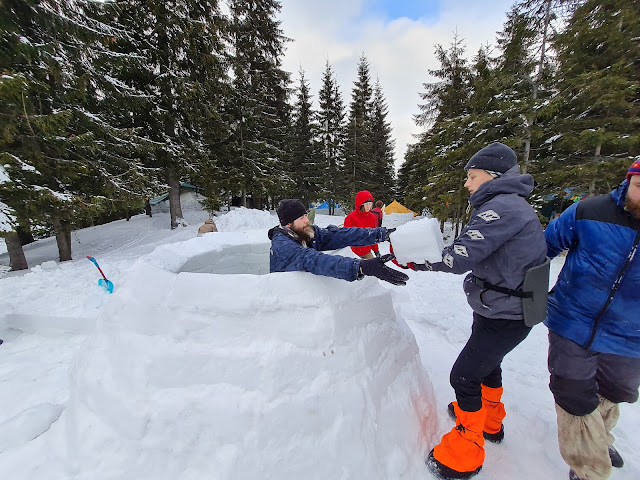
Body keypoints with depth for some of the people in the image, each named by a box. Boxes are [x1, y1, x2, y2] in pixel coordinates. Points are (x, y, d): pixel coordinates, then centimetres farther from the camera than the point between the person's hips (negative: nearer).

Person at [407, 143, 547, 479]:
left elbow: (460, 256, -30)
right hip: (502, 308, 10)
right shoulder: (511, 204, 9)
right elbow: (476, 254, 6)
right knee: (486, 361, 27)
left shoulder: (501, 206, -23)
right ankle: (490, 421, 52)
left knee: (464, 375, 1)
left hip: (505, 316, -10)